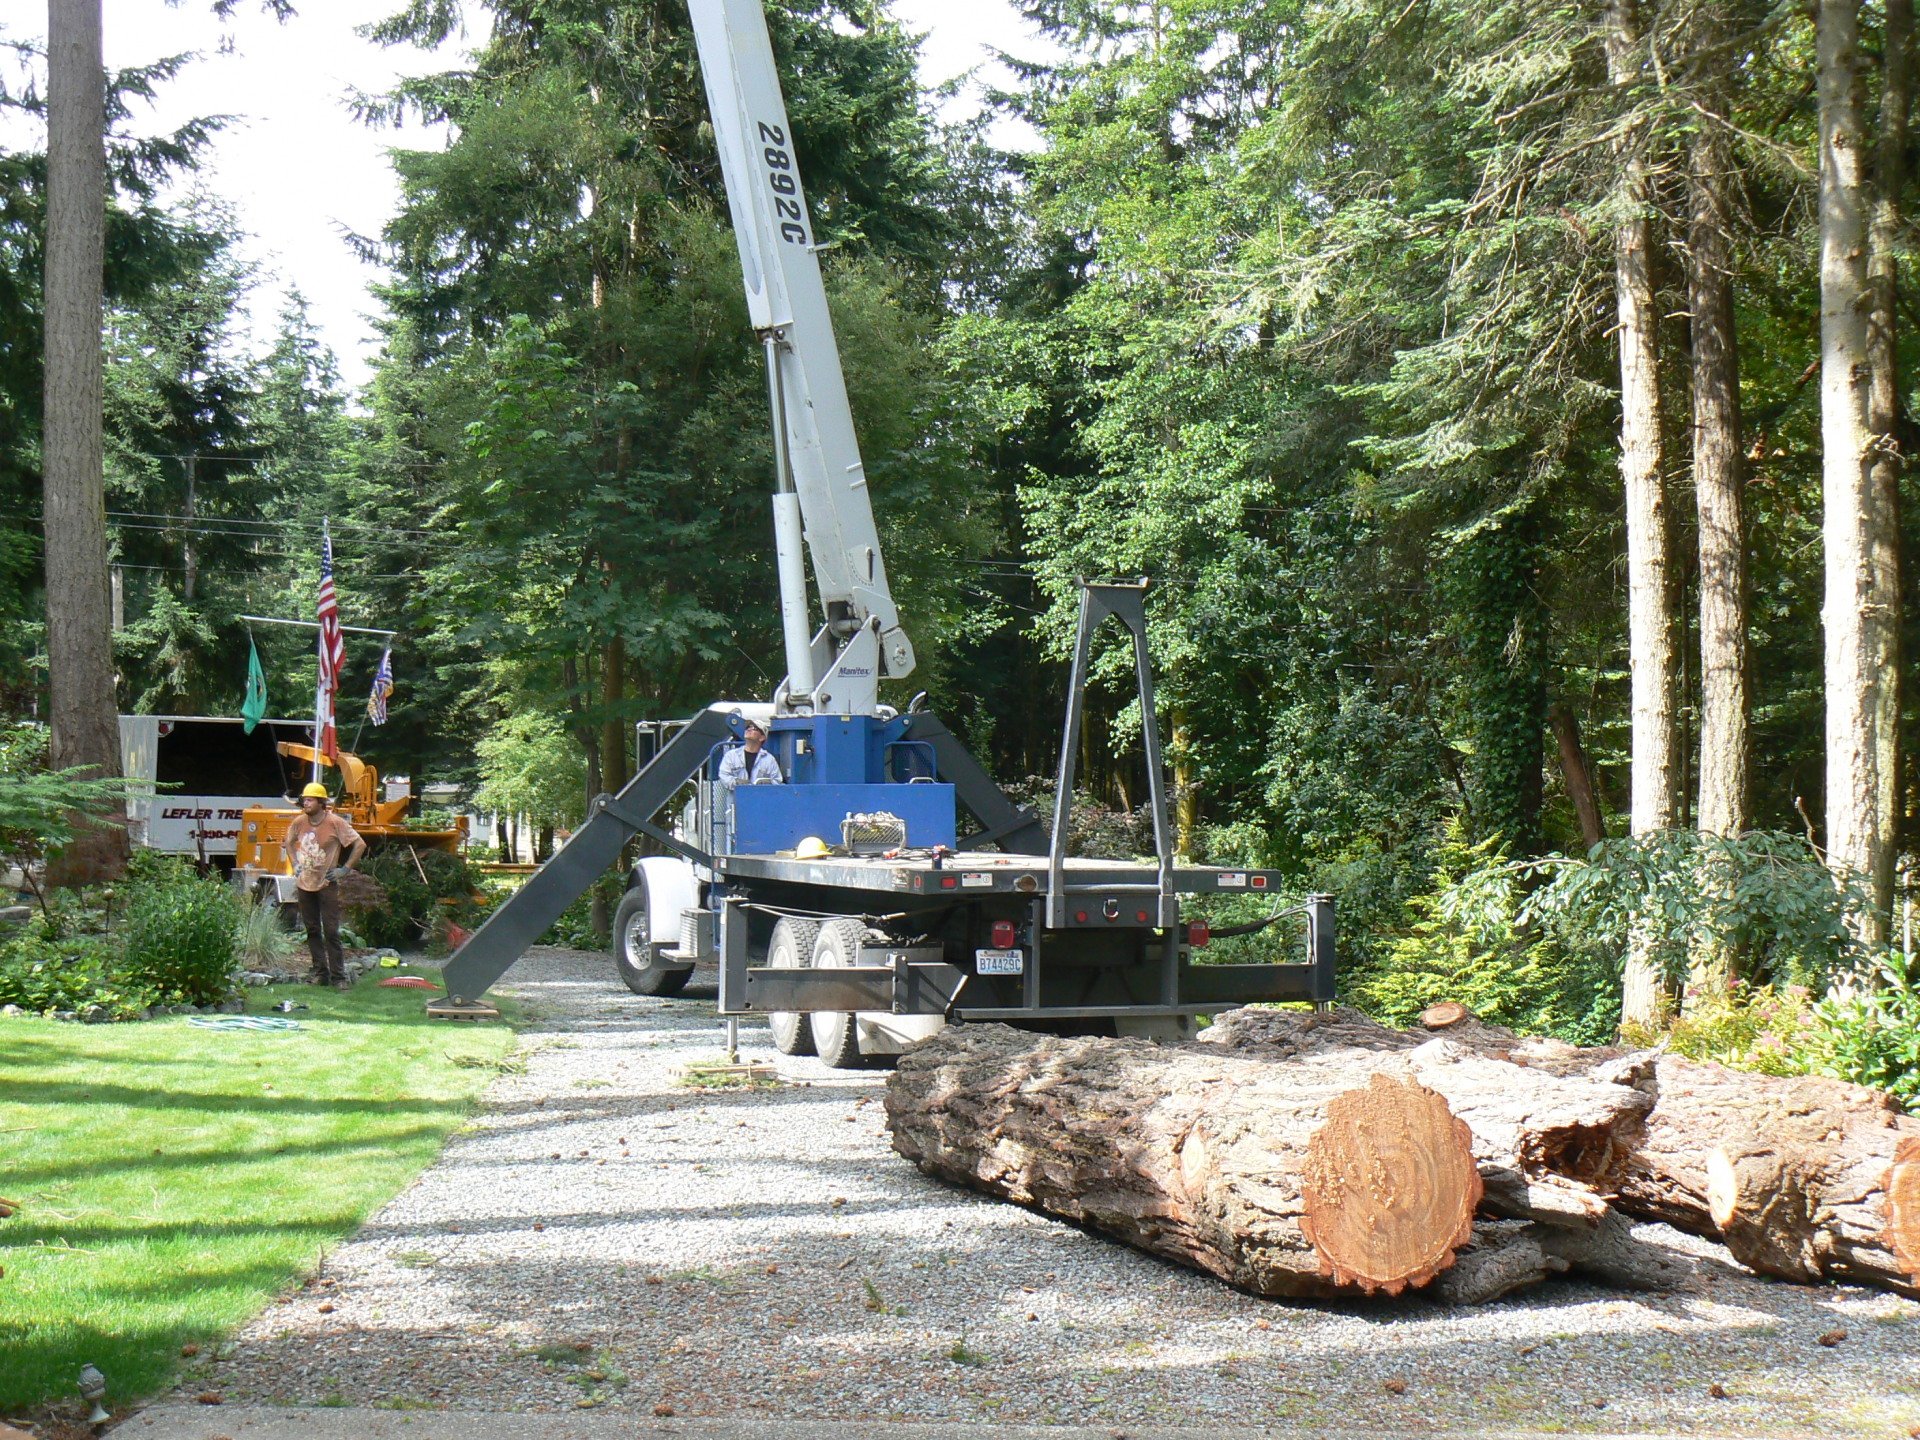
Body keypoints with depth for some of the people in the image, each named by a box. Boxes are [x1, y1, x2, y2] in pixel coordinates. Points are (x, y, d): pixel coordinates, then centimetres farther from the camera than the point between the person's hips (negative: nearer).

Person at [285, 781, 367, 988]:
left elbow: (360, 845, -10)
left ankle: (338, 976, -2)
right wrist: (295, 864, 13)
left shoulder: (335, 823, -12)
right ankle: (320, 973, 17)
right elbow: (289, 842, 24)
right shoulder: (299, 822, 2)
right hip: (304, 884, 5)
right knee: (312, 930, 9)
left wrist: (345, 868, -10)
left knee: (331, 932, -5)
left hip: (327, 884, -5)